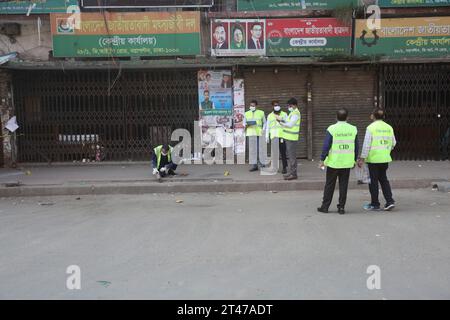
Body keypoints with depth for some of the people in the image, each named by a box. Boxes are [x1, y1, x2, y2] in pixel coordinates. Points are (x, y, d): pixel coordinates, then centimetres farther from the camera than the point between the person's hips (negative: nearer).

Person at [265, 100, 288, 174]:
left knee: (283, 152, -5)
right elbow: (267, 126, 14)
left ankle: (284, 167, 0)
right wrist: (267, 136, 6)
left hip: (282, 136, -2)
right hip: (273, 137, 2)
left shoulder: (284, 114, 7)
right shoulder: (270, 116, 13)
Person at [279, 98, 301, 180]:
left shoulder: (295, 114, -13)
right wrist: (282, 121, -2)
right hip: (288, 137, 10)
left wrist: (281, 121, -11)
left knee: (292, 156, -7)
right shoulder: (292, 112, 18)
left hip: (292, 138, -10)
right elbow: (287, 123, 15)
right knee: (290, 155, 15)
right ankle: (291, 172, 23)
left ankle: (293, 174, -3)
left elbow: (290, 124, -20)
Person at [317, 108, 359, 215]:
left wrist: (322, 159, -3)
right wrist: (354, 160, 18)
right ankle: (341, 207, 11)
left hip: (333, 162, -2)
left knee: (329, 185, 7)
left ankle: (325, 206, 13)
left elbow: (326, 146, -11)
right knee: (343, 185, 8)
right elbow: (356, 147, 7)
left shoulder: (332, 129, -9)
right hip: (347, 162, 2)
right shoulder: (353, 129, 1)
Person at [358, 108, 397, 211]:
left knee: (373, 181, 4)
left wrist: (362, 158, -10)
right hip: (385, 158, 5)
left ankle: (375, 204, 11)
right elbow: (393, 143, 12)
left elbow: (366, 144, -14)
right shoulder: (389, 127, 6)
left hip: (373, 158, -5)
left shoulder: (371, 127, -11)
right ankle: (390, 201, 9)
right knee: (383, 179, 17)